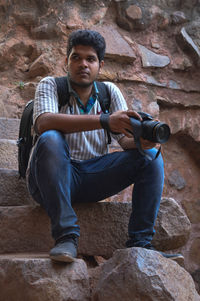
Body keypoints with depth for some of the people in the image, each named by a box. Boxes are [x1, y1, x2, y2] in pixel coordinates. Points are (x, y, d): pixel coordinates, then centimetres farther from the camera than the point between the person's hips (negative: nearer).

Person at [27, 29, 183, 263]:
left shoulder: (109, 92, 8)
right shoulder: (50, 85, -3)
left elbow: (125, 139, -1)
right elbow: (44, 123, -26)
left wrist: (142, 140, -28)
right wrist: (105, 121, -35)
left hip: (93, 178, 4)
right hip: (52, 180, -4)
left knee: (150, 156, -11)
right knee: (51, 140, -33)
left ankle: (140, 243, -14)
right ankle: (66, 236, -31)